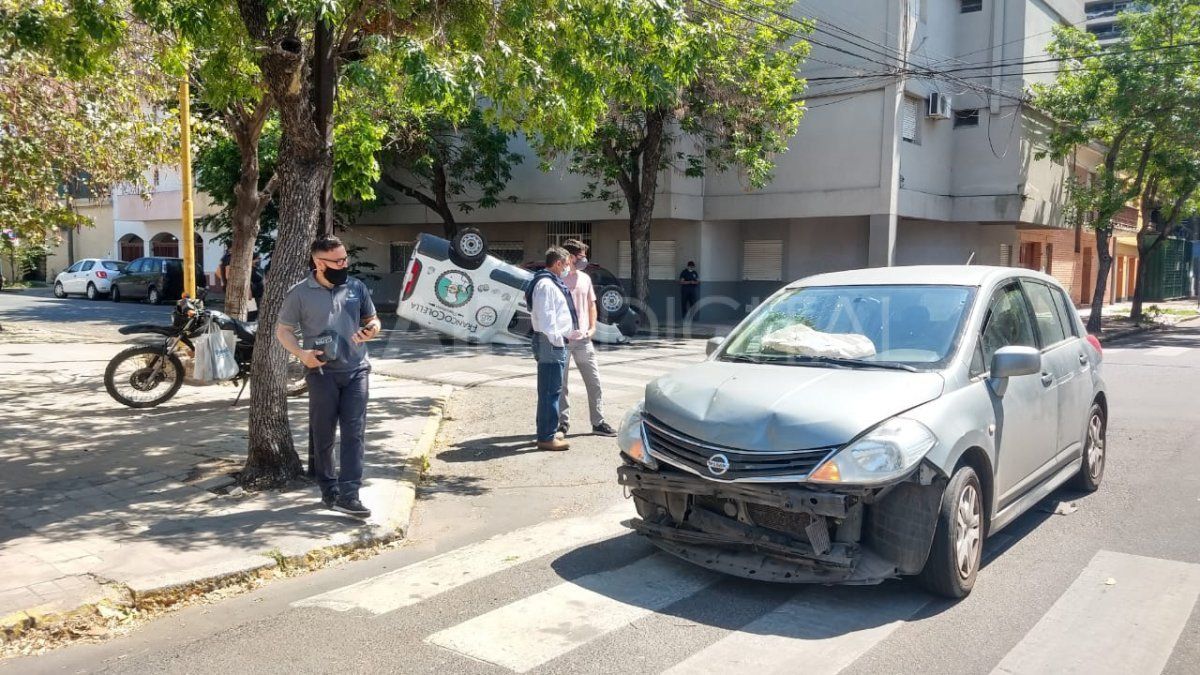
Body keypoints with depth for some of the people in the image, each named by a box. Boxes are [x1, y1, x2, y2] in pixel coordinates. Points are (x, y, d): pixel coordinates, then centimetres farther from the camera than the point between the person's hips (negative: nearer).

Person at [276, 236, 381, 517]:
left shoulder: (356, 287, 5)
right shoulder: (300, 293, -4)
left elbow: (372, 319, 17)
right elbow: (282, 330, 2)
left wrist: (372, 329, -8)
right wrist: (301, 353, -16)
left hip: (356, 370, 2)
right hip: (322, 373, -2)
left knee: (354, 433, -5)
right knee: (323, 435, 7)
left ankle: (348, 495, -5)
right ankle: (329, 491, 22)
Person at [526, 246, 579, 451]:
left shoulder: (553, 283, 19)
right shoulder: (546, 284, -15)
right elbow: (546, 317, -21)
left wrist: (569, 333, 24)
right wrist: (557, 340, -21)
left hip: (555, 342, 11)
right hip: (551, 343, -11)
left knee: (549, 390, 15)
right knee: (550, 391, -8)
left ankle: (547, 433, 23)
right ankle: (546, 437, -5)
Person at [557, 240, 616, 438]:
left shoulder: (585, 278, 11)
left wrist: (592, 327, 7)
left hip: (583, 339, 5)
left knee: (594, 382, 6)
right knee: (560, 384, 4)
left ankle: (598, 422, 15)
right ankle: (563, 423, 14)